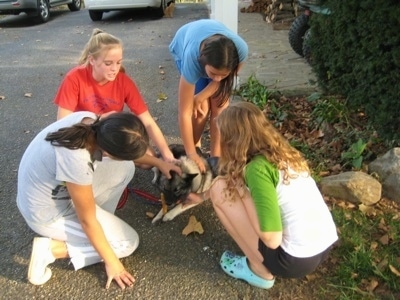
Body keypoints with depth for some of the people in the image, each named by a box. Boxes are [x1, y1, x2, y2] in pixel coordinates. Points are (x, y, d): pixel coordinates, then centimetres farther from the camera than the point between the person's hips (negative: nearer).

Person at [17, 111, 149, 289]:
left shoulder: (88, 120, -18)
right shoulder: (77, 163, -39)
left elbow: (130, 146, 4)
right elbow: (87, 220, -23)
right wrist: (111, 262, -10)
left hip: (51, 188, 8)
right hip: (48, 213, -7)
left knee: (125, 169, 0)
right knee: (128, 242, 0)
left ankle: (103, 220, 10)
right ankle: (50, 249, 0)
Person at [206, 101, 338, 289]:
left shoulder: (257, 168, -18)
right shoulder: (282, 153, 7)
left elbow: (273, 239, -23)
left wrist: (242, 193, -9)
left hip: (296, 259, -8)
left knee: (221, 188, -4)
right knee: (235, 184, 17)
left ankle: (259, 269, 5)